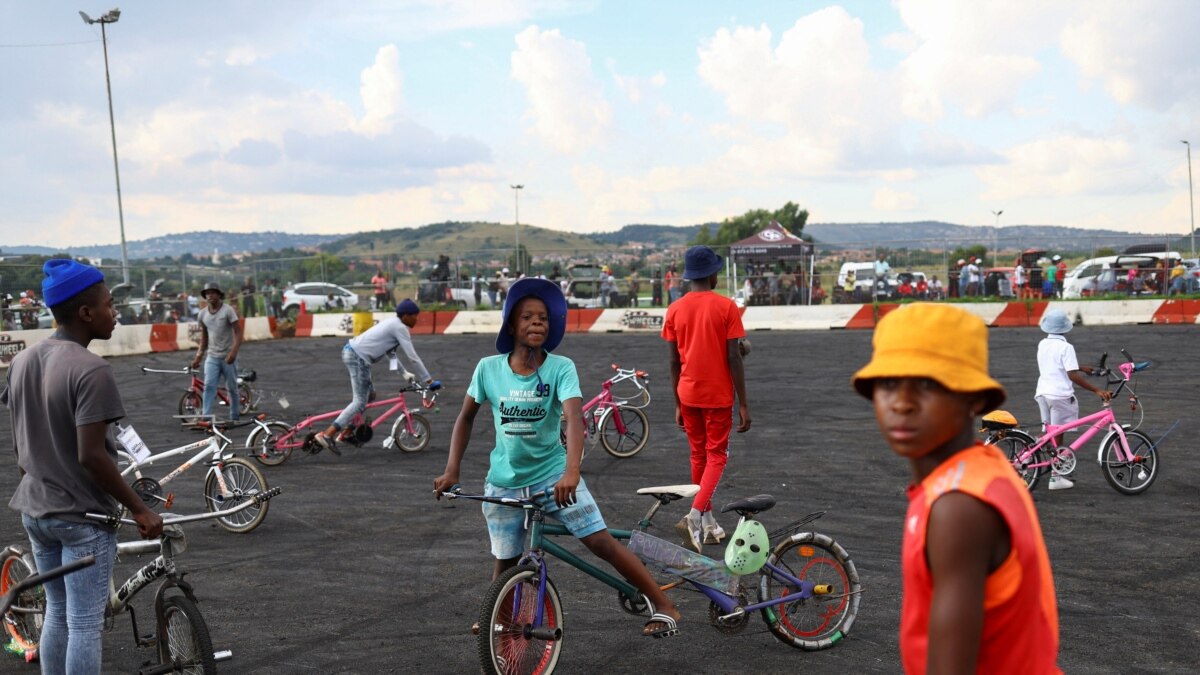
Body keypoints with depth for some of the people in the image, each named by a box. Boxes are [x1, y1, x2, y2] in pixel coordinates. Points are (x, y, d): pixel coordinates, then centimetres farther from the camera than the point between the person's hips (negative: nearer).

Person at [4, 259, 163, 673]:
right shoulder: (91, 371, -21)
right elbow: (91, 456, -24)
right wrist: (139, 510, -17)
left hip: (35, 510, 8)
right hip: (82, 515, -8)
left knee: (56, 614, 18)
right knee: (85, 624, 1)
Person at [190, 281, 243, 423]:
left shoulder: (228, 310, -9)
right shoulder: (203, 313, 5)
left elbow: (238, 332, -12)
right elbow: (204, 335, 15)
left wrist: (234, 352, -24)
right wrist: (199, 355, 10)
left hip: (228, 357, -3)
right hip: (212, 356, 3)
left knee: (232, 388, 6)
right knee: (209, 386, -10)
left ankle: (234, 417, 19)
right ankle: (206, 416, -14)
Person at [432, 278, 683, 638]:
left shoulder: (560, 368, -15)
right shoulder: (489, 368, -8)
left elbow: (574, 416, -28)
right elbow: (466, 417, 6)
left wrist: (571, 471, -43)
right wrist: (451, 470, -2)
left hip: (553, 473, -2)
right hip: (505, 481, 2)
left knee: (602, 543, -8)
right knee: (506, 563, 8)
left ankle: (664, 606, 3)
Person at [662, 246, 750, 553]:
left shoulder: (675, 309, 0)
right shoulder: (726, 307, -10)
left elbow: (674, 361, 3)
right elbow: (734, 358, -11)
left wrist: (677, 404, 12)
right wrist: (743, 404, -6)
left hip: (688, 395, 4)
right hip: (718, 395, -4)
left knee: (698, 455, 16)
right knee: (716, 456, 5)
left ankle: (708, 523, 24)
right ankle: (695, 514, -16)